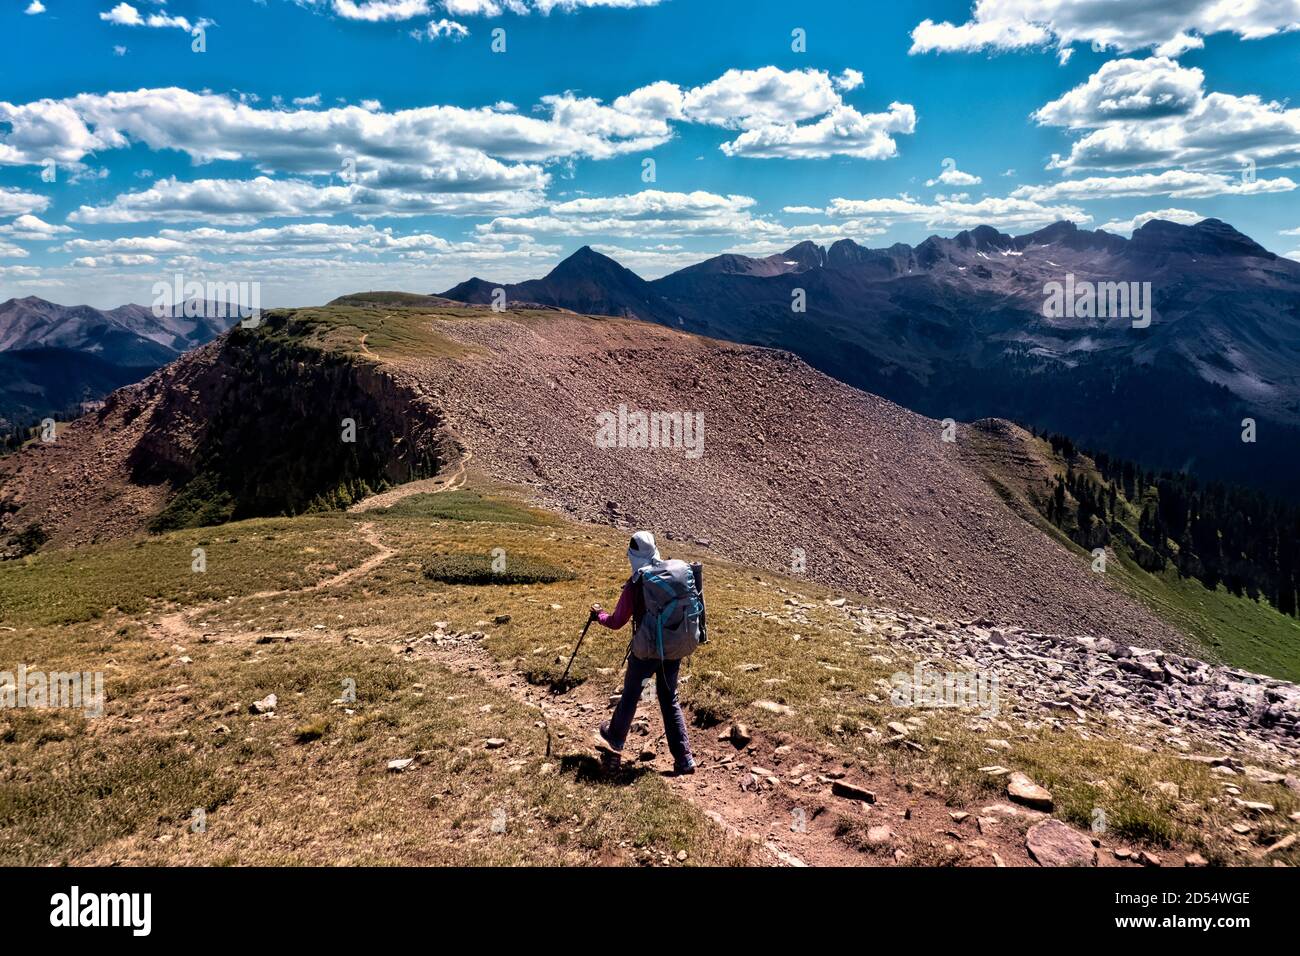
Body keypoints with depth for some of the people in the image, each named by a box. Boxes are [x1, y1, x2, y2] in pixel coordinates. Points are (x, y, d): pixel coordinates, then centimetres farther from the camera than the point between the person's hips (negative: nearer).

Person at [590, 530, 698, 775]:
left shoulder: (636, 583, -15)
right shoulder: (681, 571, -5)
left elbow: (616, 622, -6)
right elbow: (694, 605, 7)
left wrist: (599, 615, 15)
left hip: (647, 649, -4)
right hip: (676, 648, 4)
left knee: (631, 693, 20)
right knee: (670, 699, 17)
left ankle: (616, 737, 43)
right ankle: (684, 757, 12)